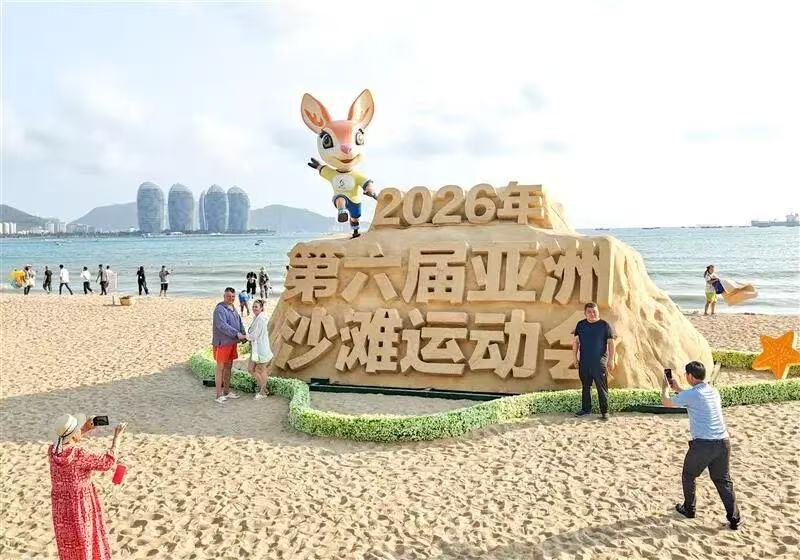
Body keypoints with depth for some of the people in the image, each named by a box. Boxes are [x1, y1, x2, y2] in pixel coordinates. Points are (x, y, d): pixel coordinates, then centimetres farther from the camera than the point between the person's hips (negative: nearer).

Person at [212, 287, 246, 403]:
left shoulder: (233, 308, 14)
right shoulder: (220, 309, -15)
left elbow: (239, 322, 14)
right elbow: (222, 325, -26)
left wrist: (244, 335, -2)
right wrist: (236, 334, -28)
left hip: (232, 342, 9)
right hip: (222, 343, -9)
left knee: (228, 367, 16)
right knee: (221, 368, -3)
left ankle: (227, 392, 27)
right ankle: (219, 395, 3)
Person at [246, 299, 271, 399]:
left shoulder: (261, 319, -18)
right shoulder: (256, 318, 12)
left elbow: (254, 335, -18)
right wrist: (245, 337, 3)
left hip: (261, 347, -10)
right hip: (255, 347, 10)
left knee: (261, 369, 4)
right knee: (250, 369, 13)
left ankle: (263, 392, 19)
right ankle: (264, 389, 24)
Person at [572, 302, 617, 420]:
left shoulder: (605, 325, -1)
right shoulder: (580, 325, 9)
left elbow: (611, 343, -1)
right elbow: (576, 341, 13)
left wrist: (611, 359, -7)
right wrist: (575, 357, 8)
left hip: (600, 361, -4)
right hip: (584, 361, 4)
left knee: (602, 387, -4)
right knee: (585, 386, 12)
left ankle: (604, 411, 1)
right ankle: (586, 409, 22)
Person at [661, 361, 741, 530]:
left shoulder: (689, 394, -10)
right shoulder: (714, 391, 11)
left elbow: (666, 403, 6)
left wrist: (665, 388, 25)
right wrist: (678, 389, 38)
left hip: (703, 444, -6)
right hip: (723, 442, 6)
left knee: (688, 475, 17)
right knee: (723, 480, 13)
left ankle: (688, 509, 30)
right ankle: (734, 518, 7)